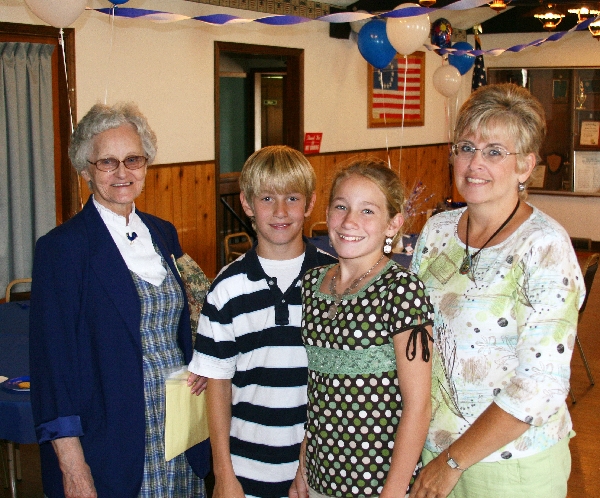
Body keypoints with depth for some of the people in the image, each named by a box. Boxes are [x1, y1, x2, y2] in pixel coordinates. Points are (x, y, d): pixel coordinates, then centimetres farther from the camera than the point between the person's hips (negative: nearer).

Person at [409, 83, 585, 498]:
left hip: (512, 464, -5)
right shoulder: (437, 230, 1)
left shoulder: (545, 246, -17)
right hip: (432, 444, 5)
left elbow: (542, 386, -21)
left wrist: (453, 462, -16)